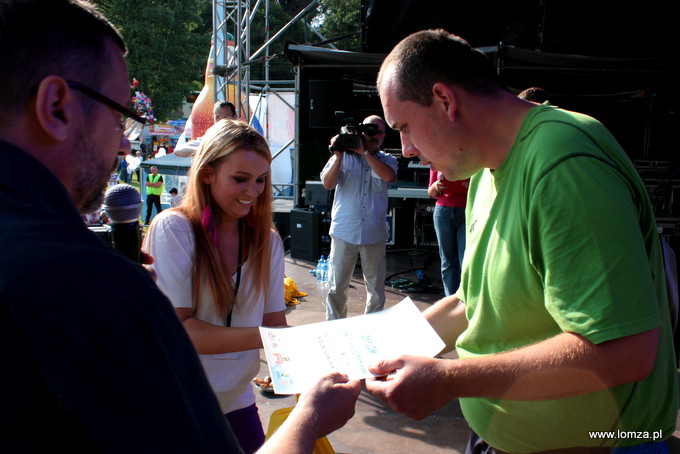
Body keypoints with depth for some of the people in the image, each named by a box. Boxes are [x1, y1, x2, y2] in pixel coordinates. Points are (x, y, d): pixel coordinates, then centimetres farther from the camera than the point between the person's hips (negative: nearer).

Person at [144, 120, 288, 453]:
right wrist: (263, 337, -30)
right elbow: (175, 328, -20)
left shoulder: (268, 241, 0)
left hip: (236, 402, 4)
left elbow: (274, 323, -3)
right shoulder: (173, 229, -15)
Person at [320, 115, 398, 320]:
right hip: (344, 232, -1)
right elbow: (327, 183, -5)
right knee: (337, 287, 5)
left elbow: (389, 176, -14)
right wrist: (338, 155, -14)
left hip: (374, 234, 2)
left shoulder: (387, 160, 9)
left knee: (376, 288, 10)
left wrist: (364, 152, -13)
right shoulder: (344, 156, 6)